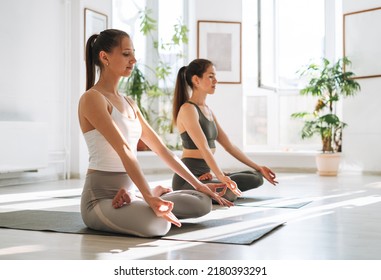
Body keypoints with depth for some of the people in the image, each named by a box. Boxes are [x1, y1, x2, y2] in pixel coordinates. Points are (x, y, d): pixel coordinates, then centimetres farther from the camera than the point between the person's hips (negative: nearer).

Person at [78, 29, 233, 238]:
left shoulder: (129, 103, 14)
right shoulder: (92, 98, -11)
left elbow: (161, 148, 13)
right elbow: (124, 150, -25)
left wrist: (198, 184, 10)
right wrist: (149, 197, -33)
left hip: (132, 192, 7)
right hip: (102, 197, -7)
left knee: (202, 202, -5)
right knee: (157, 224, -35)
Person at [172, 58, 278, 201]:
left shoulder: (207, 110, 16)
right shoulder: (188, 109, -12)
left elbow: (229, 145, 15)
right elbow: (204, 148, -25)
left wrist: (258, 167, 13)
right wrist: (221, 177, -35)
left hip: (205, 174, 9)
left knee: (256, 177, 3)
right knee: (229, 194, -33)